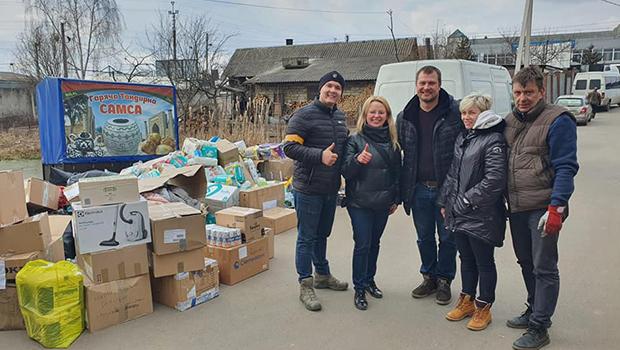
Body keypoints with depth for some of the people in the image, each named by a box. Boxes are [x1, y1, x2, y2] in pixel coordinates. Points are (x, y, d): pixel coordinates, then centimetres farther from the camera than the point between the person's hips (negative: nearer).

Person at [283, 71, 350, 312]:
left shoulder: (340, 117, 11)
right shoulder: (304, 115, -12)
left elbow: (344, 146, 22)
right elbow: (290, 147, -19)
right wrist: (319, 155, -28)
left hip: (331, 190, 7)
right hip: (308, 189, -7)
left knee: (322, 235, 21)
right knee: (307, 238, 2)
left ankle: (323, 275, 37)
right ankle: (305, 286, 13)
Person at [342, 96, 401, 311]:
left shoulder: (392, 141, 5)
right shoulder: (355, 140, -6)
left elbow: (397, 171, 12)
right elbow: (346, 172, -9)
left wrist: (396, 199, 12)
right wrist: (357, 160, -29)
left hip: (383, 203, 4)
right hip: (360, 203, -4)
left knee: (374, 243, 15)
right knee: (362, 244, -2)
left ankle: (370, 280, 32)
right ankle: (359, 289, 11)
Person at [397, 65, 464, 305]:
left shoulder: (455, 113, -7)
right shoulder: (405, 117, 5)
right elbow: (398, 155, 8)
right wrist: (402, 191, 4)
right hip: (419, 189, 3)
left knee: (447, 238, 10)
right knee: (424, 238, 15)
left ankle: (444, 281, 27)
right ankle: (429, 277, 33)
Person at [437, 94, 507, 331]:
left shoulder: (493, 140, -13)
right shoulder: (462, 138, 13)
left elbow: (495, 178, -20)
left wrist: (468, 200, -16)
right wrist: (445, 202, 14)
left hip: (481, 215, -7)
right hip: (458, 214, 8)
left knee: (484, 262, 7)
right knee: (466, 259, 18)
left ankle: (483, 308, 21)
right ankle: (467, 301, 33)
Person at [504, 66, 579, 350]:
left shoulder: (558, 121, -9)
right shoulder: (510, 121, 11)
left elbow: (565, 167, -13)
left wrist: (556, 207, -21)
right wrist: (506, 201, 11)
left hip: (543, 208, -7)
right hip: (517, 208, 7)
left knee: (544, 268, 1)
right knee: (526, 263, 18)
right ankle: (535, 310, 35)